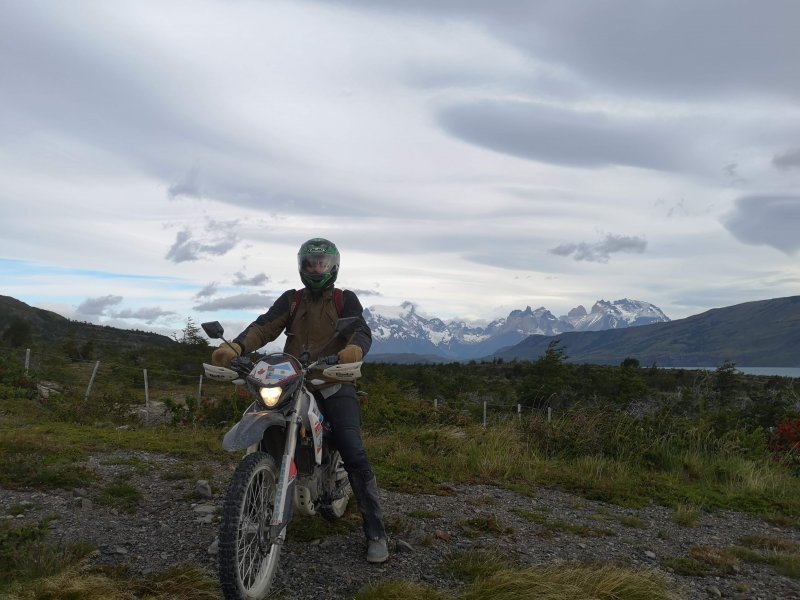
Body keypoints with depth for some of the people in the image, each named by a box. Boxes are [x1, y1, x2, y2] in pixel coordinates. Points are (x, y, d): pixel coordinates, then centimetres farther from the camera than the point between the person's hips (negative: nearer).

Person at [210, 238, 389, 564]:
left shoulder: (345, 299, 6)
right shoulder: (290, 300, 13)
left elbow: (361, 330, -11)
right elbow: (264, 326, -3)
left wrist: (355, 348, -37)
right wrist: (235, 347, -24)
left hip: (333, 383, -3)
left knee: (355, 456, -13)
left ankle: (375, 532, -3)